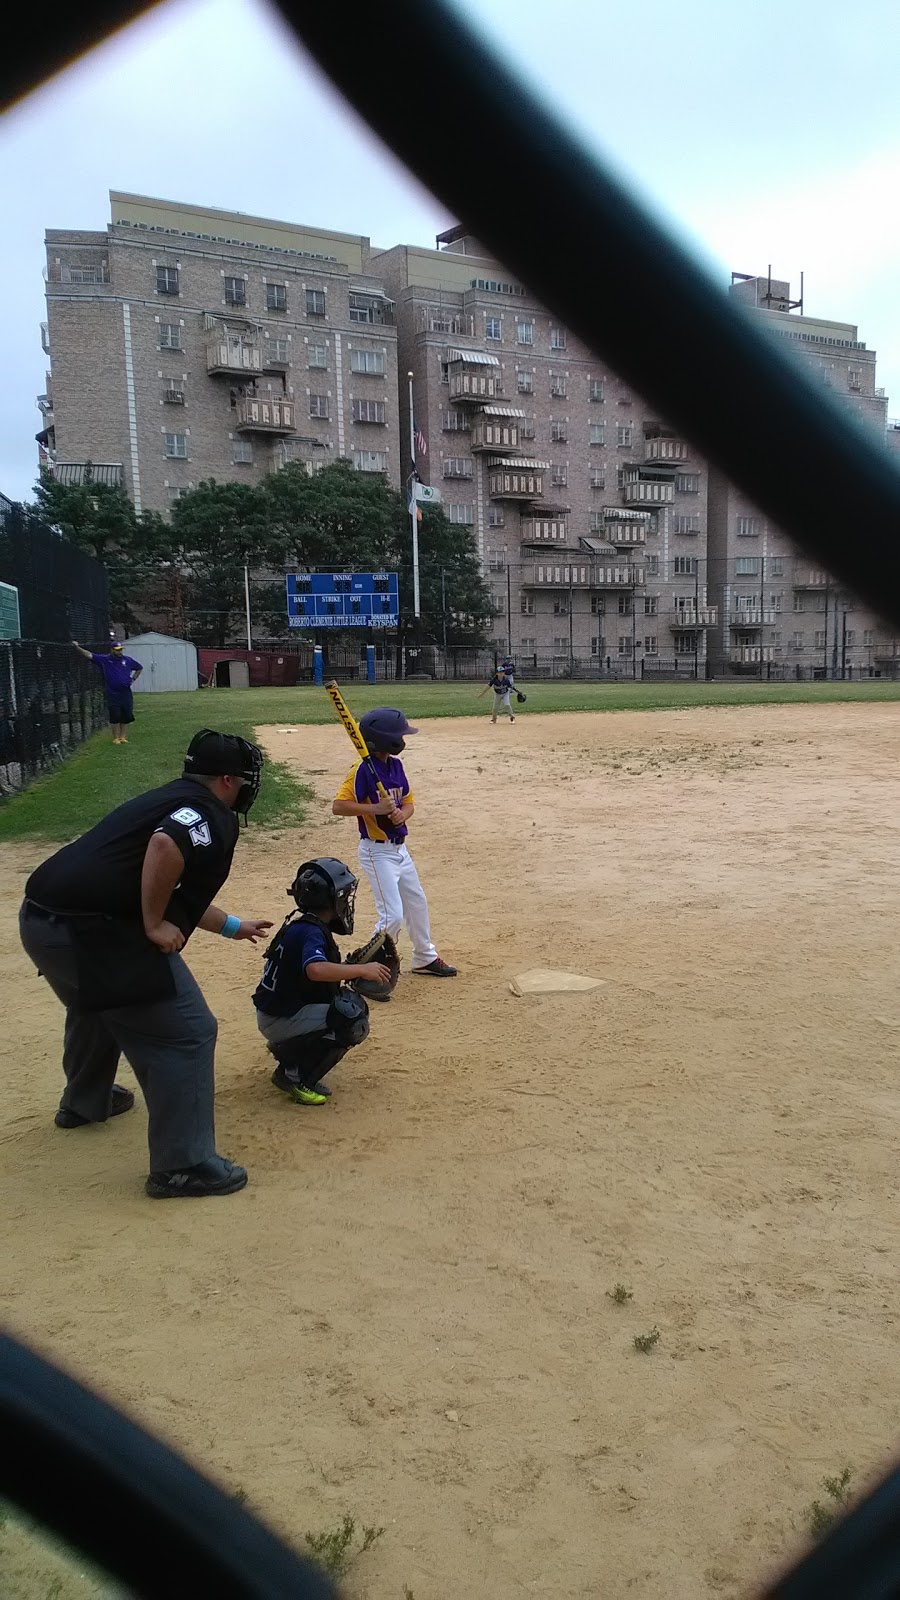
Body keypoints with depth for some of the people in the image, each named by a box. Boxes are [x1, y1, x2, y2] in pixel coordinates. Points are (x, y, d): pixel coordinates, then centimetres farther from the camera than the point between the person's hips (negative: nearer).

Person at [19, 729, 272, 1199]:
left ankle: (83, 1102, 60)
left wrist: (231, 926, 48)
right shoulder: (211, 815, -5)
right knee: (187, 1034, 0)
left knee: (96, 1006, 37)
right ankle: (183, 1166, 5)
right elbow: (165, 846, -29)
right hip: (93, 932, -10)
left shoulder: (169, 800, 24)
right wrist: (153, 924, -16)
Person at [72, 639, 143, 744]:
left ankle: (123, 737, 17)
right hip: (113, 695, -3)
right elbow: (89, 655, -8)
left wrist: (133, 679, 10)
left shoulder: (128, 660, 6)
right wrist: (77, 647, -20)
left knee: (126, 716, 5)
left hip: (126, 693, 3)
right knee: (115, 717, -2)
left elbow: (139, 668, 21)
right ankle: (115, 738, 8)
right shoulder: (104, 660, -1)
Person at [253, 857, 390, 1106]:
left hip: (280, 1009, 10)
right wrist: (361, 969, -32)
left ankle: (288, 1049, 15)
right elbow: (316, 969, -42)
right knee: (354, 1022, -19)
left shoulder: (300, 925, 8)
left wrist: (351, 967, -1)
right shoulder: (311, 931, -22)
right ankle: (295, 1075, -10)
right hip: (279, 1020, -10)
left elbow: (324, 968, 13)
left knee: (354, 1005, 14)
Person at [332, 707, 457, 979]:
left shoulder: (395, 765, 5)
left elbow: (409, 801, 13)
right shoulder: (363, 770, -20)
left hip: (400, 848, 9)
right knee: (393, 915, -11)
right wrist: (375, 808, -32)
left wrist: (403, 814, -9)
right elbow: (339, 806, -26)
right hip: (377, 852, -9)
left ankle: (425, 958, 39)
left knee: (417, 903, 21)